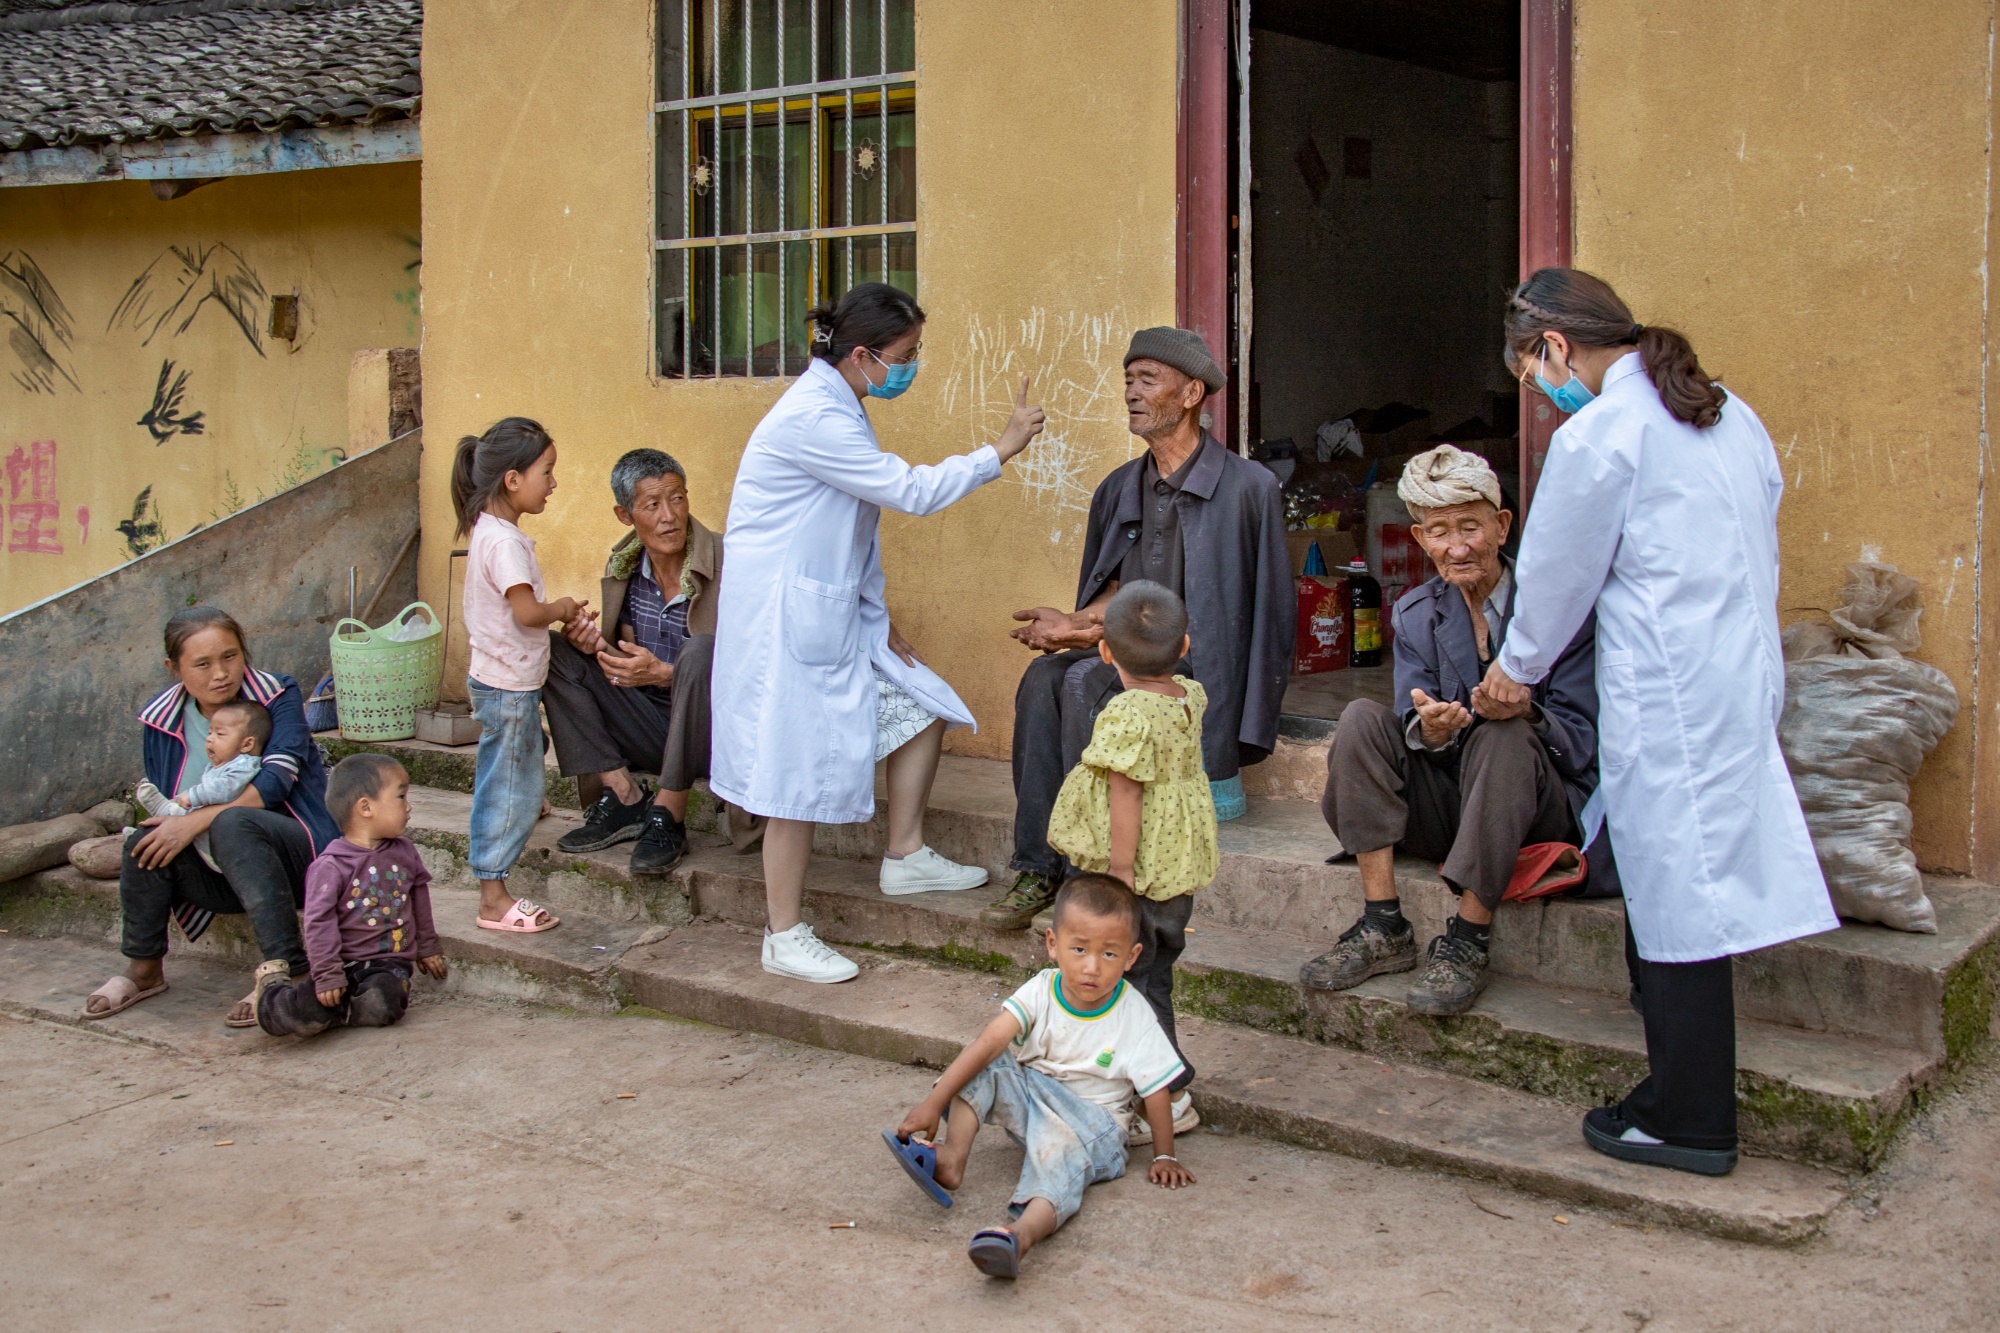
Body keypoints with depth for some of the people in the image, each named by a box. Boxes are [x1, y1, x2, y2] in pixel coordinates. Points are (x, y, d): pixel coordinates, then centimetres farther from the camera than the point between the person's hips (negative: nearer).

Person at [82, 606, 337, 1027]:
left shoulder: (278, 697, -7)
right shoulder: (162, 719, 5)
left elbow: (274, 783, -20)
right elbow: (155, 803, 10)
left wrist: (196, 820, -27)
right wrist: (164, 821, -14)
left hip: (297, 856, -5)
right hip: (220, 875, 5)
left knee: (233, 824, -34)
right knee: (145, 841, -21)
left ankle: (284, 969, -35)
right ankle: (143, 970, -1)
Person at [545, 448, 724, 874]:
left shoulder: (726, 567, -16)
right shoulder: (624, 567, 3)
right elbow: (629, 662, 12)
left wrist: (664, 673, -27)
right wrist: (598, 647, -11)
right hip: (649, 724, 6)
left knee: (701, 651, -35)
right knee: (552, 650, -4)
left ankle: (668, 816, -25)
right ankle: (623, 794, -12)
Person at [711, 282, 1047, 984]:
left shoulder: (837, 412, 12)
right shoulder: (812, 419, -21)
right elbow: (912, 491, -21)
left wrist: (878, 623, 15)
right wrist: (1001, 448, -12)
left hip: (834, 616, 10)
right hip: (783, 620, -10)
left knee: (922, 707, 11)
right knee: (803, 769, -4)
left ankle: (905, 856, 26)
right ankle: (785, 937, 8)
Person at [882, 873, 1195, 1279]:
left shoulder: (1133, 1017, -17)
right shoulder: (1042, 991, -13)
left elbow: (1155, 1091, -7)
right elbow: (990, 1042, -22)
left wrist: (1164, 1157, 0)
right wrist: (934, 1102, -29)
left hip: (1091, 1120, -4)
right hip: (1032, 1094, 4)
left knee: (1061, 1154, -36)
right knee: (986, 1067, -19)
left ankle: (1023, 1234, -66)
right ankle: (952, 1158, -26)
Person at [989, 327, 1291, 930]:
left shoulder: (1247, 486, -6)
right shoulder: (1119, 489, 15)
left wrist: (1098, 631, -14)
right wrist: (1080, 622, -5)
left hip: (1203, 670, -6)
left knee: (1084, 681, -30)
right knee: (1043, 677, -24)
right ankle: (1036, 869, -23)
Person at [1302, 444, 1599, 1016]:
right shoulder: (1415, 614, 5)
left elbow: (1581, 739, -11)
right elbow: (1415, 728, -5)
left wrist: (1526, 712, -33)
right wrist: (1429, 730, -30)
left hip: (1543, 808, -4)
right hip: (1447, 807, 4)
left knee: (1503, 736, -34)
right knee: (1361, 718, -18)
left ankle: (1469, 940, -27)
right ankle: (1384, 928, -21)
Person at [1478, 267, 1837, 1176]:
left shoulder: (1597, 434, -12)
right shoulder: (1728, 414, 13)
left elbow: (1559, 571, -3)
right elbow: (1757, 549, 17)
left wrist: (1517, 668, 15)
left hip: (1666, 696, -8)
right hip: (1744, 676, 8)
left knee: (1675, 894, 0)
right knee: (1682, 884, 16)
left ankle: (1690, 1122, 10)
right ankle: (1686, 1090, 24)